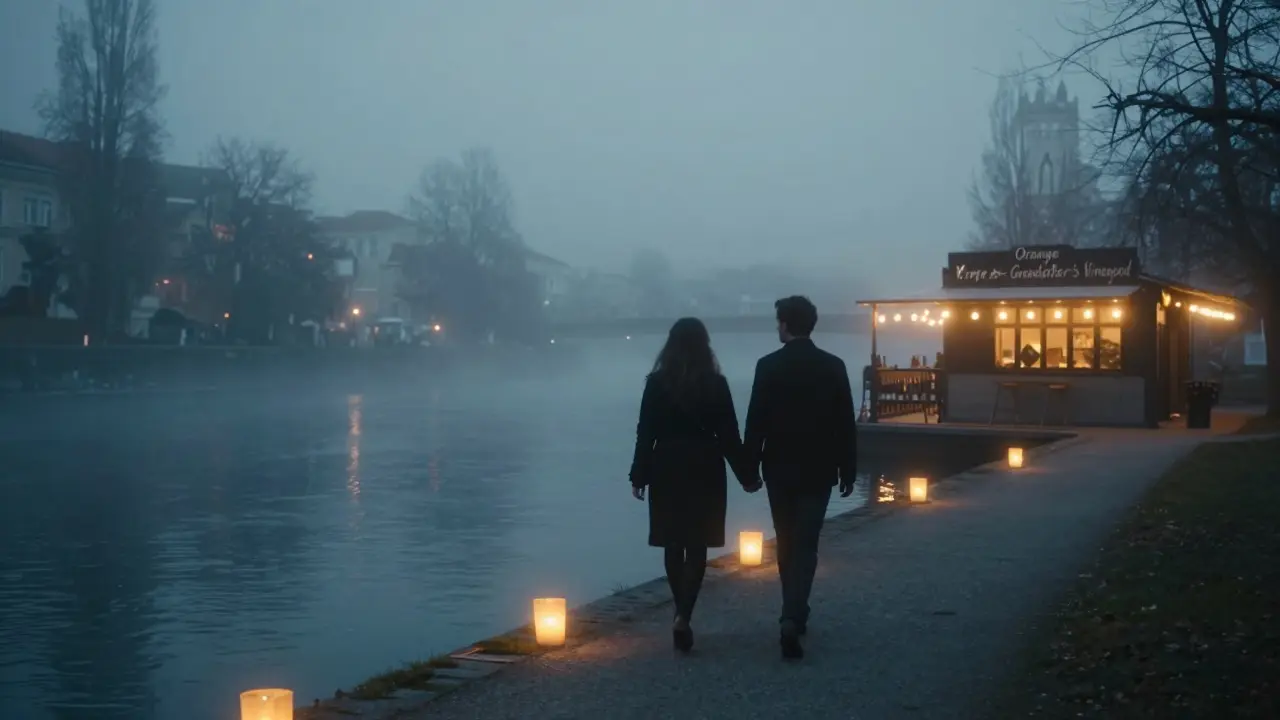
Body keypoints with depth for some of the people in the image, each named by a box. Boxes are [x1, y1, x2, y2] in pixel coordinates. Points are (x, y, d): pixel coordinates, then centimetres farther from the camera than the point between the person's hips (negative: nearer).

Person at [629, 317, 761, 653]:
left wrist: (639, 475, 4)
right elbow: (729, 435, -4)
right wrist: (747, 476, 5)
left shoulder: (657, 382, -4)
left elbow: (646, 433, -4)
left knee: (673, 546, 13)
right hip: (705, 471, -1)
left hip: (667, 470, 1)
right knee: (697, 547, 2)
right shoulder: (716, 384, -6)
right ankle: (683, 616, -14)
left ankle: (682, 615, 21)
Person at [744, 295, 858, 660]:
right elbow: (846, 425, -1)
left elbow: (756, 422, -9)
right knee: (805, 546, 0)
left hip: (779, 469, 0)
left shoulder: (769, 366, -8)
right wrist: (848, 470, 7)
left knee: (787, 544, 15)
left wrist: (750, 467, 0)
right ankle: (792, 618, -16)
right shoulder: (833, 366, -3)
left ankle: (795, 615, 26)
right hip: (818, 471, 0)